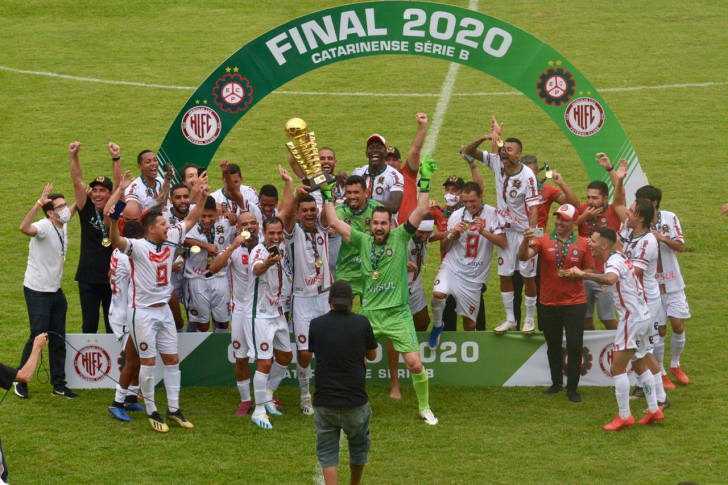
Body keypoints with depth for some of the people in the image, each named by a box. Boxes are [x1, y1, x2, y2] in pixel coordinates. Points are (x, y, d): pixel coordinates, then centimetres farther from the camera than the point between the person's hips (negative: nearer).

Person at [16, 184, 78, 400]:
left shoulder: (63, 226, 3)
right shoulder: (45, 226, -21)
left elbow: (71, 210, 27)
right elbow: (25, 228, -45)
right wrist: (40, 202, -49)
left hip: (55, 291, 8)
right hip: (37, 292, -8)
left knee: (59, 339, 10)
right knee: (38, 337, -6)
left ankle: (59, 385, 18)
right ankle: (21, 382, 10)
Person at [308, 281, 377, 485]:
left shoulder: (316, 324, -2)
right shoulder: (361, 323, -6)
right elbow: (372, 355, 9)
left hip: (324, 402, 0)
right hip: (355, 400, 0)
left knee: (327, 454, 6)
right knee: (359, 446, 23)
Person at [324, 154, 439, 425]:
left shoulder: (400, 238, -1)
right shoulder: (363, 241, 5)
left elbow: (421, 211, -9)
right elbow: (334, 223, 5)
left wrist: (425, 181, -15)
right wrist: (327, 194, 4)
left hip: (398, 314, -2)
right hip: (369, 314, 2)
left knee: (415, 364, -5)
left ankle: (424, 408, 14)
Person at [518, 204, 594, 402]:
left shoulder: (583, 244, -2)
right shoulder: (544, 241, -5)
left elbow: (589, 269, 6)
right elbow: (524, 256, -18)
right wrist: (526, 241, -38)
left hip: (574, 303, -1)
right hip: (548, 303, 1)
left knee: (575, 346, -4)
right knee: (553, 346, 14)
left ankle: (572, 389, 8)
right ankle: (556, 383, 31)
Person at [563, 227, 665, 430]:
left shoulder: (614, 261, -20)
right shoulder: (620, 257, 10)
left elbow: (609, 279, -44)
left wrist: (582, 274, -43)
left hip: (632, 320, -10)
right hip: (643, 316, 10)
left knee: (617, 368, -5)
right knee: (640, 365, 19)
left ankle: (624, 416, -2)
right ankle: (654, 410, 23)